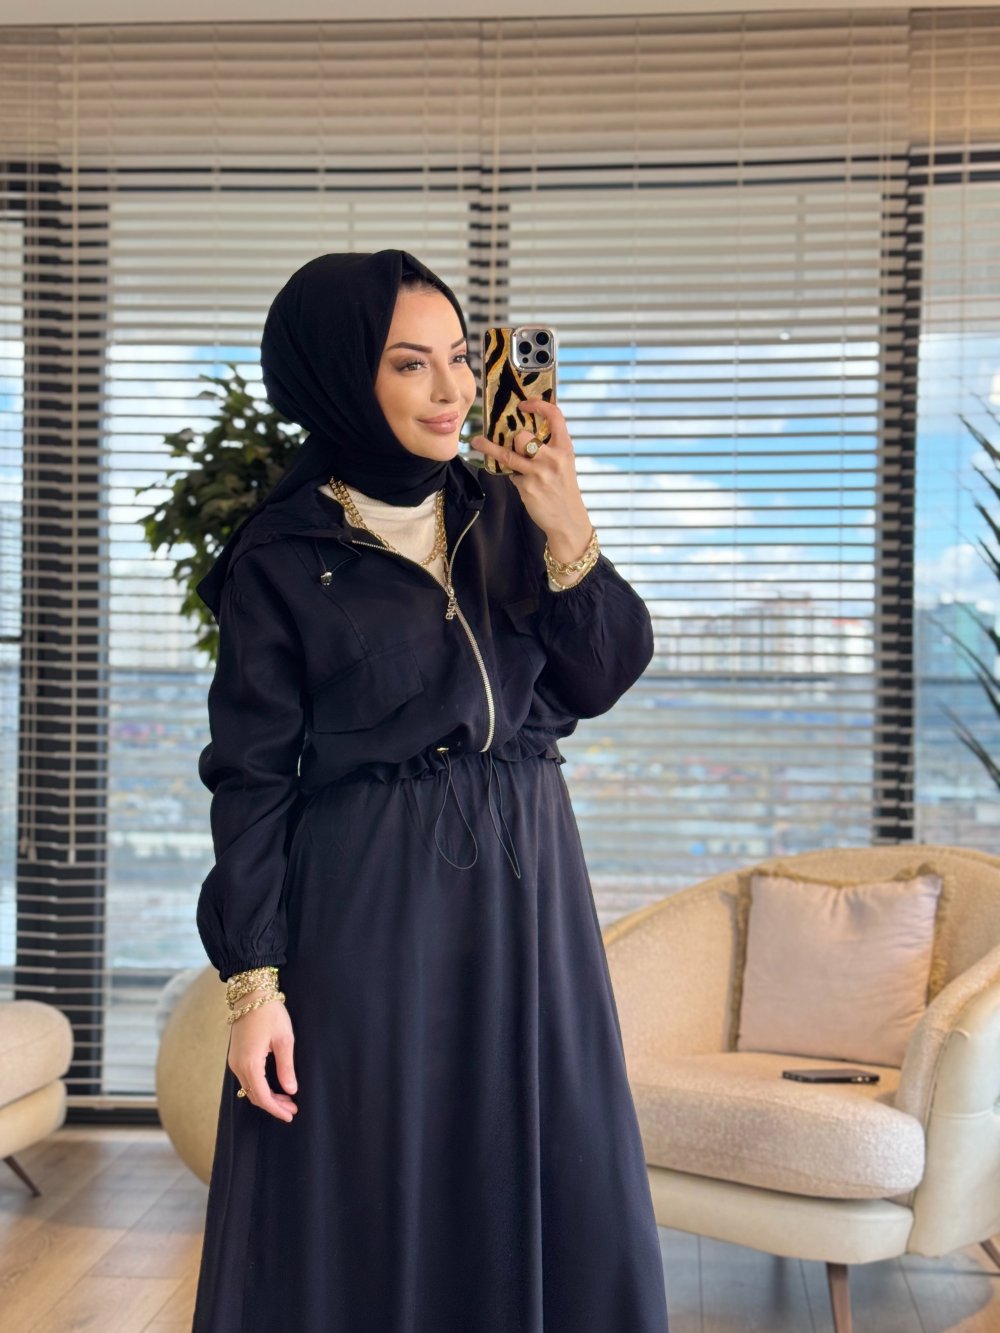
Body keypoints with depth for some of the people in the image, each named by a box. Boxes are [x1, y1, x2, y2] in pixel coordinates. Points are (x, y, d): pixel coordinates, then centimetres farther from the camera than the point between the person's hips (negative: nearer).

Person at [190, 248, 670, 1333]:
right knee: (362, 1212, 5)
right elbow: (251, 776, -5)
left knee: (542, 1193, 11)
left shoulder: (500, 512, 7)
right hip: (365, 905, -4)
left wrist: (568, 534, -12)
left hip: (525, 889, 4)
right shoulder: (284, 557, -5)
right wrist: (253, 983, -9)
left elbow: (599, 682, 3)